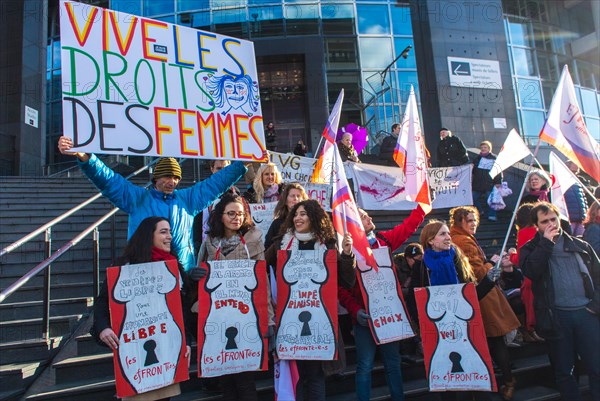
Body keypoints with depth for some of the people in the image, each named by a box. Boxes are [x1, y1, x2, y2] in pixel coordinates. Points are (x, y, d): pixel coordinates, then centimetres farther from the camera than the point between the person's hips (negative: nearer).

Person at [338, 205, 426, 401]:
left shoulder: (384, 239, 8)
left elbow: (408, 225, 18)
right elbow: (341, 288, -11)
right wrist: (355, 310, -20)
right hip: (365, 316, -4)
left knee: (393, 363, 14)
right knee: (365, 366, 2)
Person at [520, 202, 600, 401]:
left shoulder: (581, 246, 14)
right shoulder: (531, 249, 7)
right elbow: (531, 271, -14)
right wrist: (547, 242, -10)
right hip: (556, 316, -1)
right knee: (564, 371, 9)